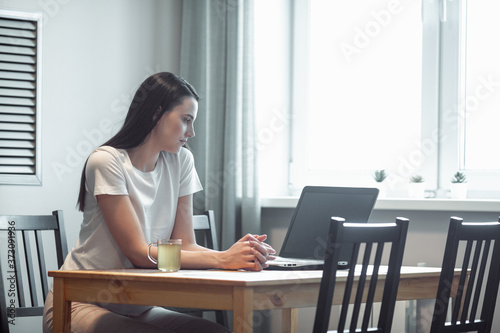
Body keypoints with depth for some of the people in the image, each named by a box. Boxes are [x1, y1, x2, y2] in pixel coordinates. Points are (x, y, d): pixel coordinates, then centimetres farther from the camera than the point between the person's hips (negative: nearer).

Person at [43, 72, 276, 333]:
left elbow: (184, 245, 0)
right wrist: (223, 258, -28)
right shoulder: (107, 161, -14)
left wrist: (240, 256, -20)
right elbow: (139, 253, -19)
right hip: (82, 307, -6)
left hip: (136, 309, 6)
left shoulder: (180, 161, 6)